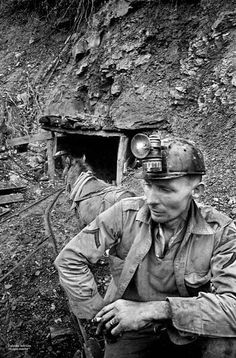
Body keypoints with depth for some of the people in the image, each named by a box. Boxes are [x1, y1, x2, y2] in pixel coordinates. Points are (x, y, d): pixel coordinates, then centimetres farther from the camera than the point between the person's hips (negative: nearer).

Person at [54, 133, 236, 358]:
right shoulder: (124, 214, -16)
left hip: (189, 333, -1)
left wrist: (155, 310, -34)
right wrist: (97, 312, -12)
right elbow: (70, 260, -9)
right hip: (131, 333, 2)